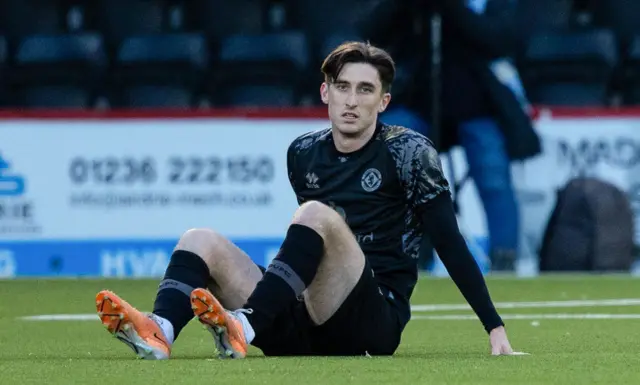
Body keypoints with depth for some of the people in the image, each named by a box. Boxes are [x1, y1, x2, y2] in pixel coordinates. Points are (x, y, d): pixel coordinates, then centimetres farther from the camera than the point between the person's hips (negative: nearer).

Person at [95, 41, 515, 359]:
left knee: (317, 215, -29)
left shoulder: (408, 153, 1)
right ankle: (159, 333, -42)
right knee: (201, 241, -10)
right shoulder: (302, 154, 14)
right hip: (303, 330, 5)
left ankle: (243, 328, -47)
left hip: (375, 322, -5)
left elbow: (450, 245, -1)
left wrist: (496, 328, -6)